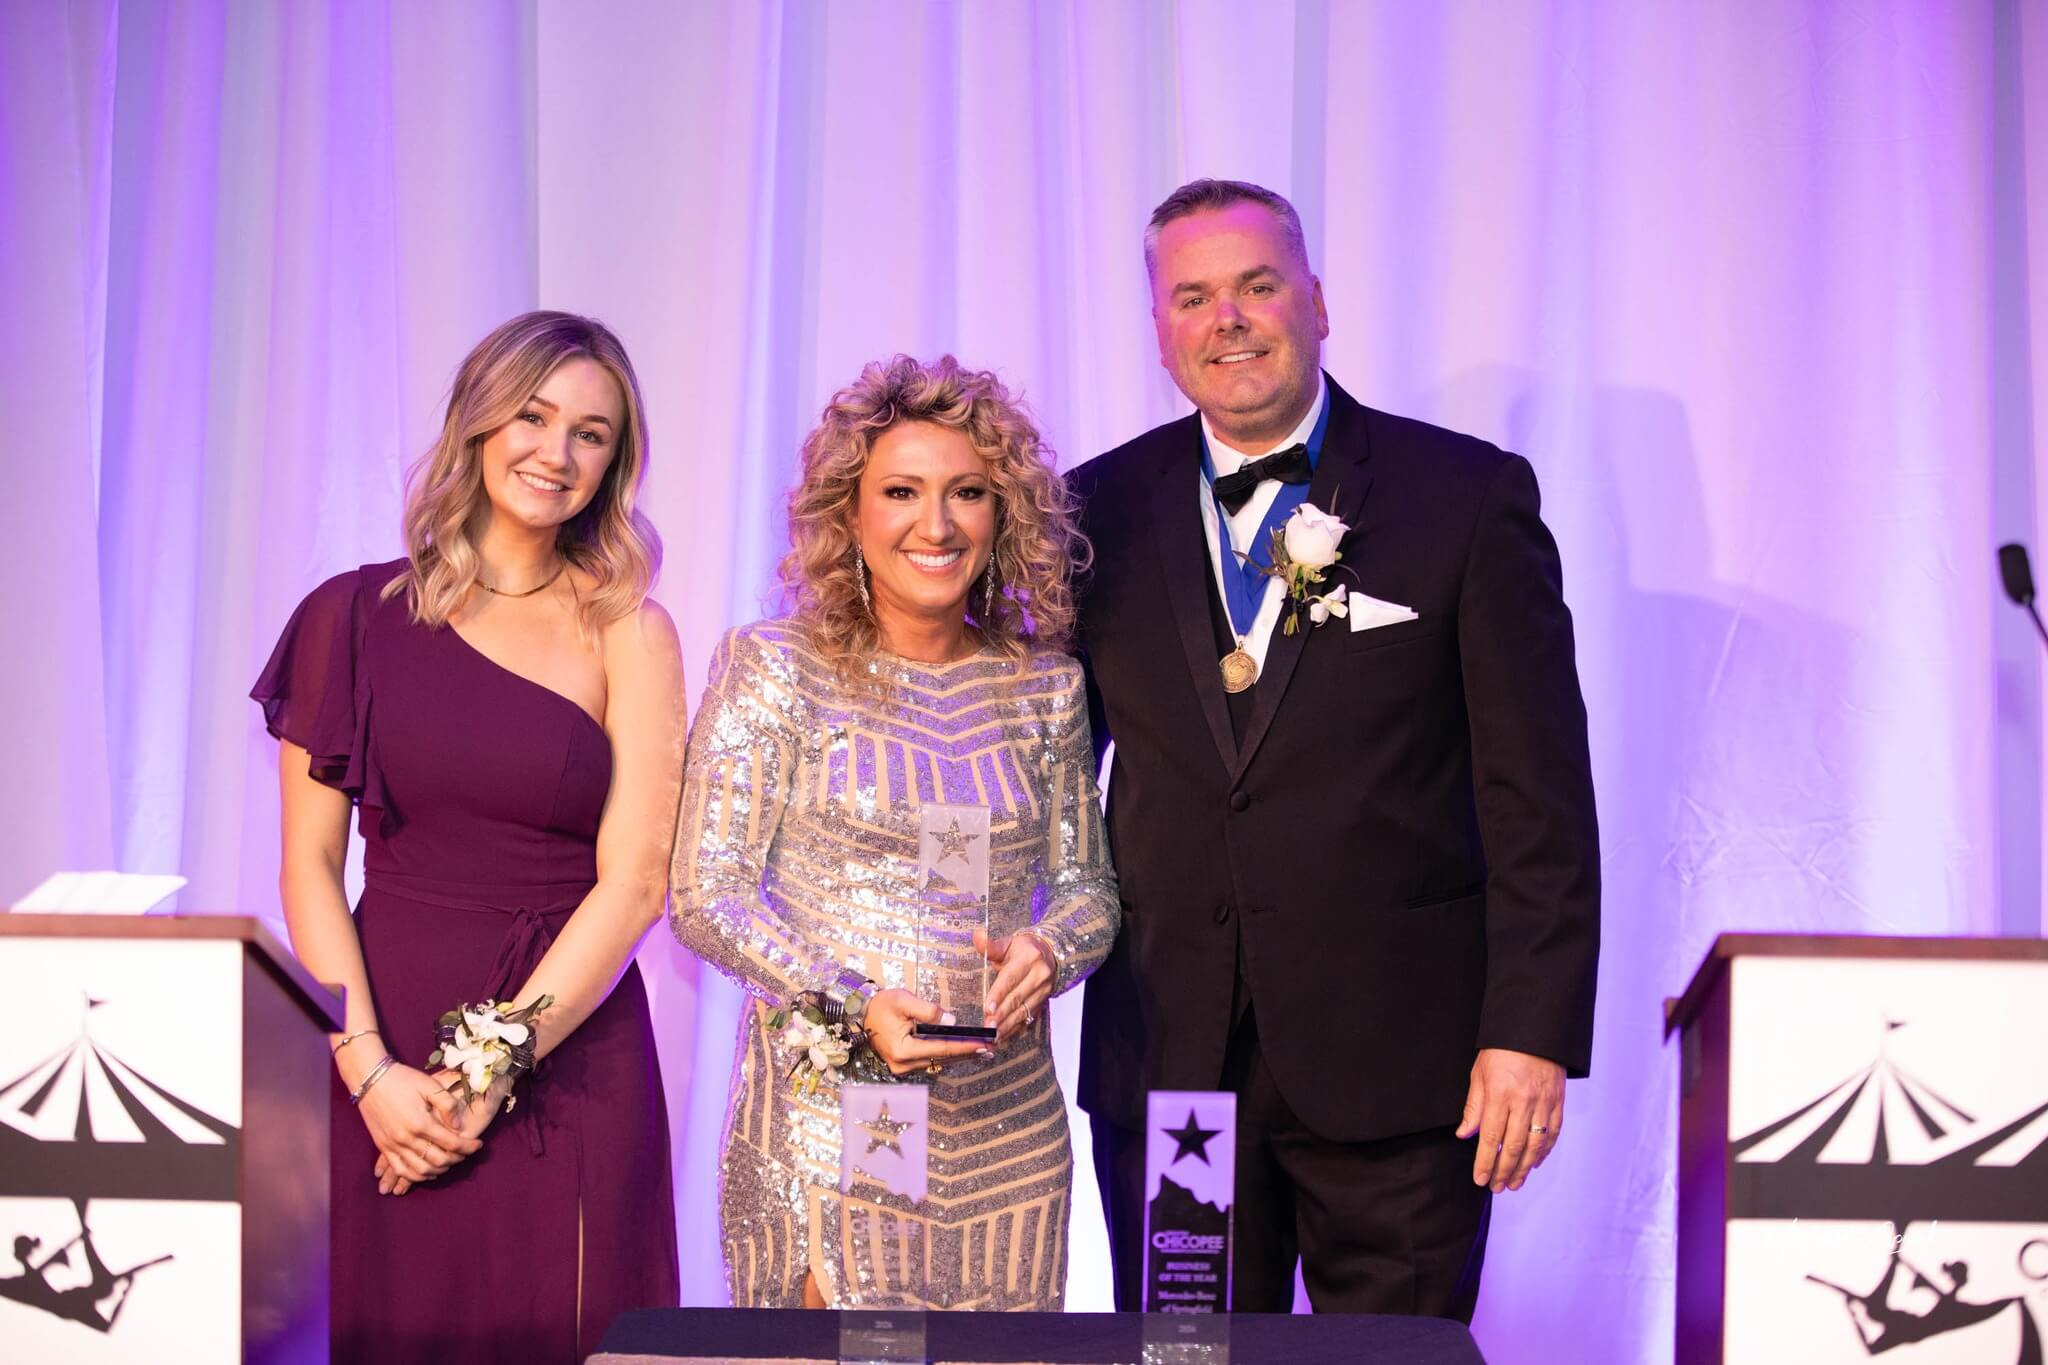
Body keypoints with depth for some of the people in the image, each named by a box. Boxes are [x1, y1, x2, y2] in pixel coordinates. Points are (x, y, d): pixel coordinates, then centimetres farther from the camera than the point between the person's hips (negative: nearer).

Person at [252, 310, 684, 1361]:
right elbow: (309, 864, 1)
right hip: (385, 1053, 1)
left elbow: (633, 882, -6)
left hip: (570, 1053, -1)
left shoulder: (627, 633, 1)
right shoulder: (357, 616, 3)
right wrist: (368, 1070, -10)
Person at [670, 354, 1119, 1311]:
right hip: (824, 1109, -3)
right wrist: (854, 1005, -19)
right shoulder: (774, 670, -3)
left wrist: (1049, 948, -11)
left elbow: (1088, 883, 12)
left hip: (1005, 1117, 3)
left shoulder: (1043, 686, 7)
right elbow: (704, 896, -7)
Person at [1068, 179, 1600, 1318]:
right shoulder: (1103, 510, 7)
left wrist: (1534, 1033, -10)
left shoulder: (1469, 496, -2)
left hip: (1398, 1056, -2)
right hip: (1166, 1060, 3)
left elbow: (1540, 793, -4)